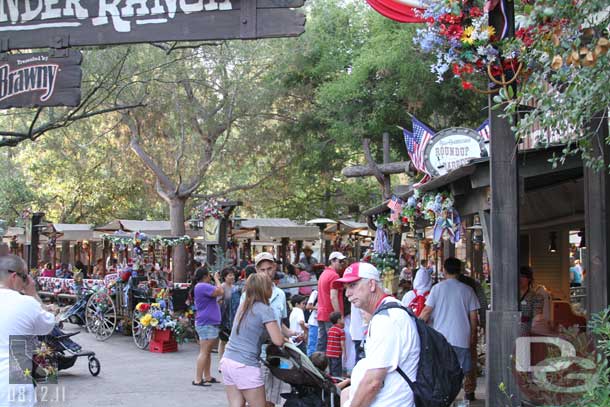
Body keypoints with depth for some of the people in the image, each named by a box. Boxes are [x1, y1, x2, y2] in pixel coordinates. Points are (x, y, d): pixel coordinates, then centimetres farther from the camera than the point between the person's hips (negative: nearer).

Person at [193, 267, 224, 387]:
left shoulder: (202, 287, 19)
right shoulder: (202, 286, -16)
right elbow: (220, 291, -22)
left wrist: (216, 279, 16)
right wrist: (216, 279, -10)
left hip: (210, 323, 11)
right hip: (206, 324, -11)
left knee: (208, 352, 15)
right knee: (204, 352, -11)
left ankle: (207, 377, 21)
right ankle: (198, 379, -11)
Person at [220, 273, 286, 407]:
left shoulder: (243, 306, 12)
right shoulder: (265, 310, -10)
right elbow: (278, 341, -14)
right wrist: (284, 339, 10)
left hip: (227, 361, 7)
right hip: (245, 366, -7)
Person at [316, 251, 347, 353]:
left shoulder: (323, 274, 18)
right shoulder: (334, 275, -12)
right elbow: (333, 297, -19)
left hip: (321, 314, 9)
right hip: (331, 316, -9)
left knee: (321, 343, 10)